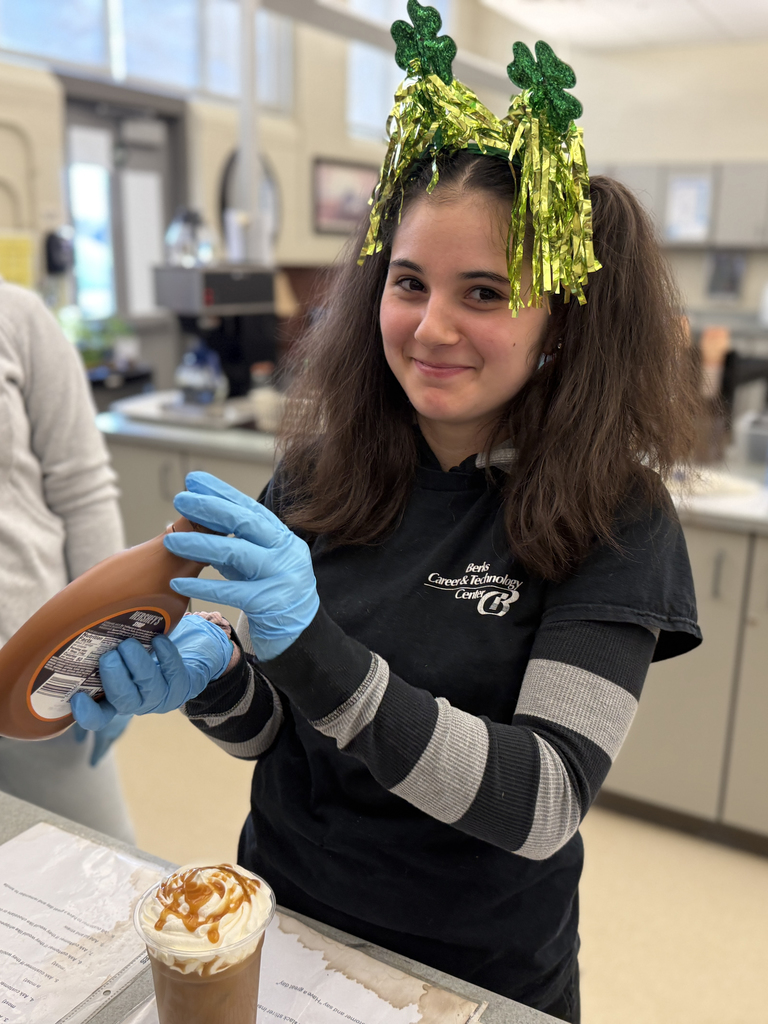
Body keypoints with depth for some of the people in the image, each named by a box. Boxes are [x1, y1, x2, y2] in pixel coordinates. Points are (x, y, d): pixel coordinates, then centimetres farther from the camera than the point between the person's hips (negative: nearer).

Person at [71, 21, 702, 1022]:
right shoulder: (319, 472, -11)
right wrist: (209, 678, -25)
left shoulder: (613, 518, -20)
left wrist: (313, 650, -38)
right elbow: (270, 731, -3)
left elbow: (543, 807, -26)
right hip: (281, 915, 3)